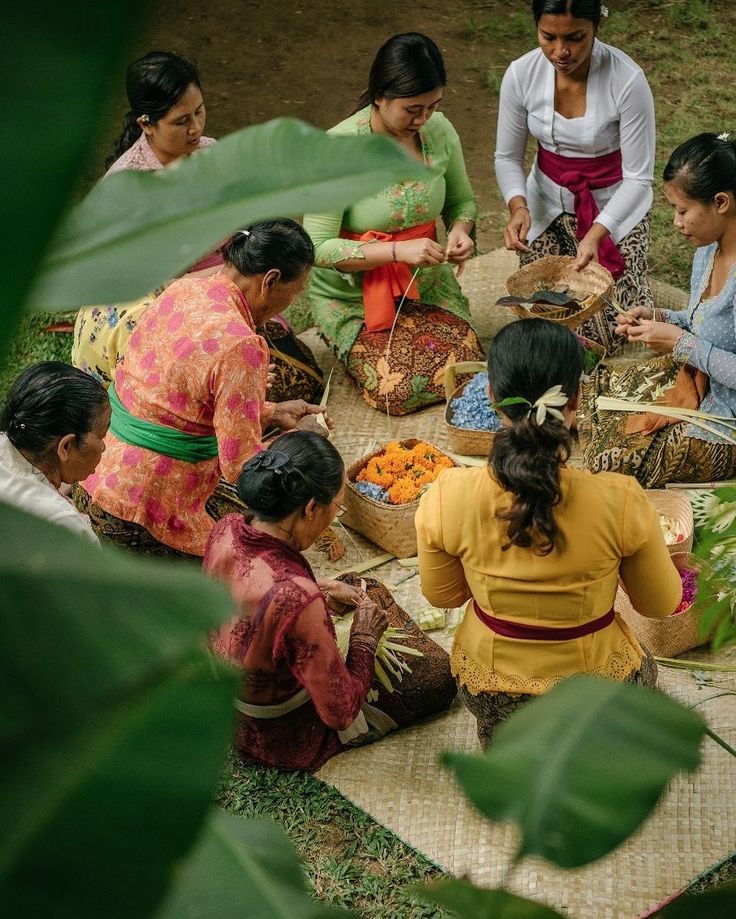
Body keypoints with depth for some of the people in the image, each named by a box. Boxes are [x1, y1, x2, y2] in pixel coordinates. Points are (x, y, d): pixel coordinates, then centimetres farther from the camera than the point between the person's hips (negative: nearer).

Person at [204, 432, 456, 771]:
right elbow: (341, 712, -27)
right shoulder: (296, 600, -41)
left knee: (368, 589, 22)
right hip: (284, 740, -7)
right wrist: (363, 638, -13)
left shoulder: (226, 529, -19)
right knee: (442, 675, 9)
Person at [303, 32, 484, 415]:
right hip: (353, 295, -4)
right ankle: (355, 348, 14)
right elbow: (320, 247, -22)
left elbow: (462, 201, 11)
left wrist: (460, 230, -13)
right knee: (399, 390, -20)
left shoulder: (439, 130, -7)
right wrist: (399, 250, -30)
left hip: (427, 284, 5)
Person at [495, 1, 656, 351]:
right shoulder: (521, 75, -17)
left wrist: (596, 233, -32)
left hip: (614, 208, -2)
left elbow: (638, 177, -19)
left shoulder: (627, 80, -26)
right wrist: (518, 206, -25)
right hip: (546, 207, 2)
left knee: (615, 332, -2)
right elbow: (508, 157, -5)